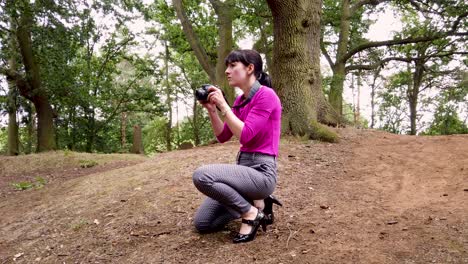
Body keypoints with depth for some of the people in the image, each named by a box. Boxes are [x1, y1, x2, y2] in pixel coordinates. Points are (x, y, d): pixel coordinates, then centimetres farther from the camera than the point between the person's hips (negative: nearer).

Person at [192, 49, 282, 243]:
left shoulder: (266, 95, -14)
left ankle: (252, 213, -10)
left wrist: (223, 106, -15)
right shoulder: (240, 100, 11)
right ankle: (256, 203, 15)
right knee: (201, 223, 6)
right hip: (243, 166, 8)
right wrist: (211, 109, -1)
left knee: (202, 176, -30)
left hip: (261, 172, -8)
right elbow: (223, 137, 11)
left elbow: (244, 135, -22)